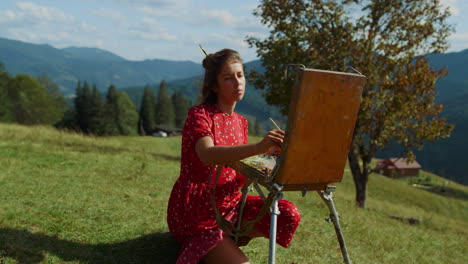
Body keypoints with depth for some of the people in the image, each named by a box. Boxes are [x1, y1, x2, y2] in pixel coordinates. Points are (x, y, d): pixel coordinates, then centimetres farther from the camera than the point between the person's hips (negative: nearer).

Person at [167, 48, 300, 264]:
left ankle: (231, 238, 5)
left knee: (289, 214, -12)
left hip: (230, 204, 7)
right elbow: (208, 155, -34)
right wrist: (258, 147, -49)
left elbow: (243, 173, 7)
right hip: (197, 213, -6)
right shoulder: (199, 115, -12)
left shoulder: (240, 122, 9)